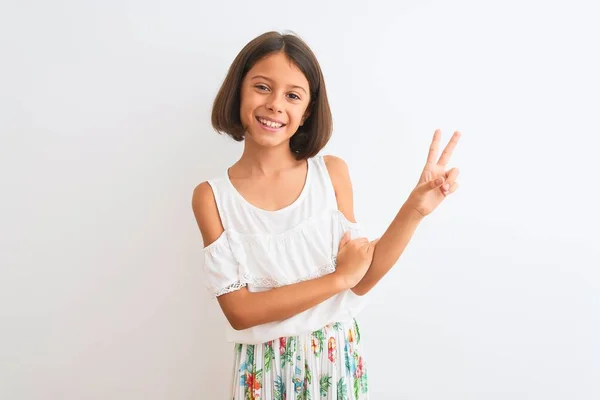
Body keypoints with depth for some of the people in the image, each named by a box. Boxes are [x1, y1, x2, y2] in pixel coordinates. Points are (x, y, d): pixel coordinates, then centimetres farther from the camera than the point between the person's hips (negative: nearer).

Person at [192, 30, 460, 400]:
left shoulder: (333, 173, -8)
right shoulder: (211, 196, -12)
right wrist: (338, 278, -18)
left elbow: (360, 281, -7)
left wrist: (414, 210, -17)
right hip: (265, 368, -1)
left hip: (338, 359, 2)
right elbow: (239, 311, -15)